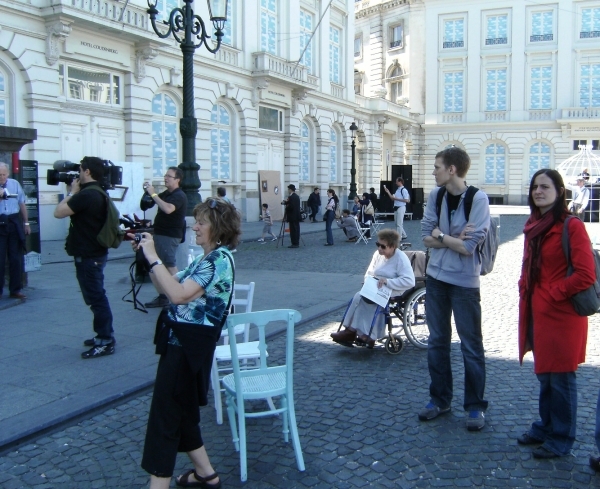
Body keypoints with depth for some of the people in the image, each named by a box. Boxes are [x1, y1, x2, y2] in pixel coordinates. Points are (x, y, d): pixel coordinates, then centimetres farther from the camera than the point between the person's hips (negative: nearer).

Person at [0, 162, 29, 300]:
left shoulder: (15, 184, 7)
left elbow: (22, 204, 14)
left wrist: (26, 223, 14)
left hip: (14, 223, 2)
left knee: (16, 258, 5)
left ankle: (16, 290, 13)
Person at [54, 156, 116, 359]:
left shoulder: (86, 194, -21)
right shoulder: (98, 193, 11)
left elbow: (58, 213, -19)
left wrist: (72, 192, -8)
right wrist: (75, 193, 11)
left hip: (87, 256, -10)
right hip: (95, 253, 10)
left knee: (96, 298, -5)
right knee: (97, 296, 17)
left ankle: (106, 342, 2)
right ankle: (104, 336, 27)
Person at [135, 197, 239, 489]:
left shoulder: (219, 259, -16)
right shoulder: (205, 259, 15)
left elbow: (179, 295, -27)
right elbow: (166, 287, 15)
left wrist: (153, 257, -22)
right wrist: (147, 256, 5)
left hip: (189, 345, -10)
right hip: (180, 341, 10)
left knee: (165, 415, -6)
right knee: (180, 412, 18)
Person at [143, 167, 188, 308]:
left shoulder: (179, 195, -14)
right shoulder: (166, 193, 15)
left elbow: (168, 209, -31)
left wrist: (153, 194, -26)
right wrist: (149, 190, 3)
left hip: (170, 235, -10)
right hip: (161, 233, 10)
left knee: (170, 265, -10)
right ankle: (163, 296, 19)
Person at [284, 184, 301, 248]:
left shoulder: (291, 197, -16)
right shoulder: (297, 196, 14)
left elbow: (291, 206, -22)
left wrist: (286, 207, -5)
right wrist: (286, 202, 14)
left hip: (292, 217, -9)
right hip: (297, 216, 9)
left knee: (293, 230, -6)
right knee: (296, 229, 11)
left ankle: (294, 243, -6)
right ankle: (297, 243, 15)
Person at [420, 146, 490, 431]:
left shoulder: (478, 199, -15)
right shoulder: (435, 196, 1)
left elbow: (469, 247, -20)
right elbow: (427, 237, -3)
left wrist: (440, 235, -10)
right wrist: (454, 239, -15)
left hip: (464, 280, -5)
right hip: (436, 276, 5)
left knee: (471, 344, 4)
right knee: (437, 340, 14)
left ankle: (475, 405, 19)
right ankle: (440, 399, 28)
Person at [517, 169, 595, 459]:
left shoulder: (572, 226, -13)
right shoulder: (534, 226, 10)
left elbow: (586, 275, -18)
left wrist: (552, 295, -13)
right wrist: (525, 295, 7)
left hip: (562, 314, -7)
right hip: (536, 313, 7)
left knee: (560, 377, 3)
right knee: (544, 374, 17)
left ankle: (561, 439, 17)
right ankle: (546, 426, 32)